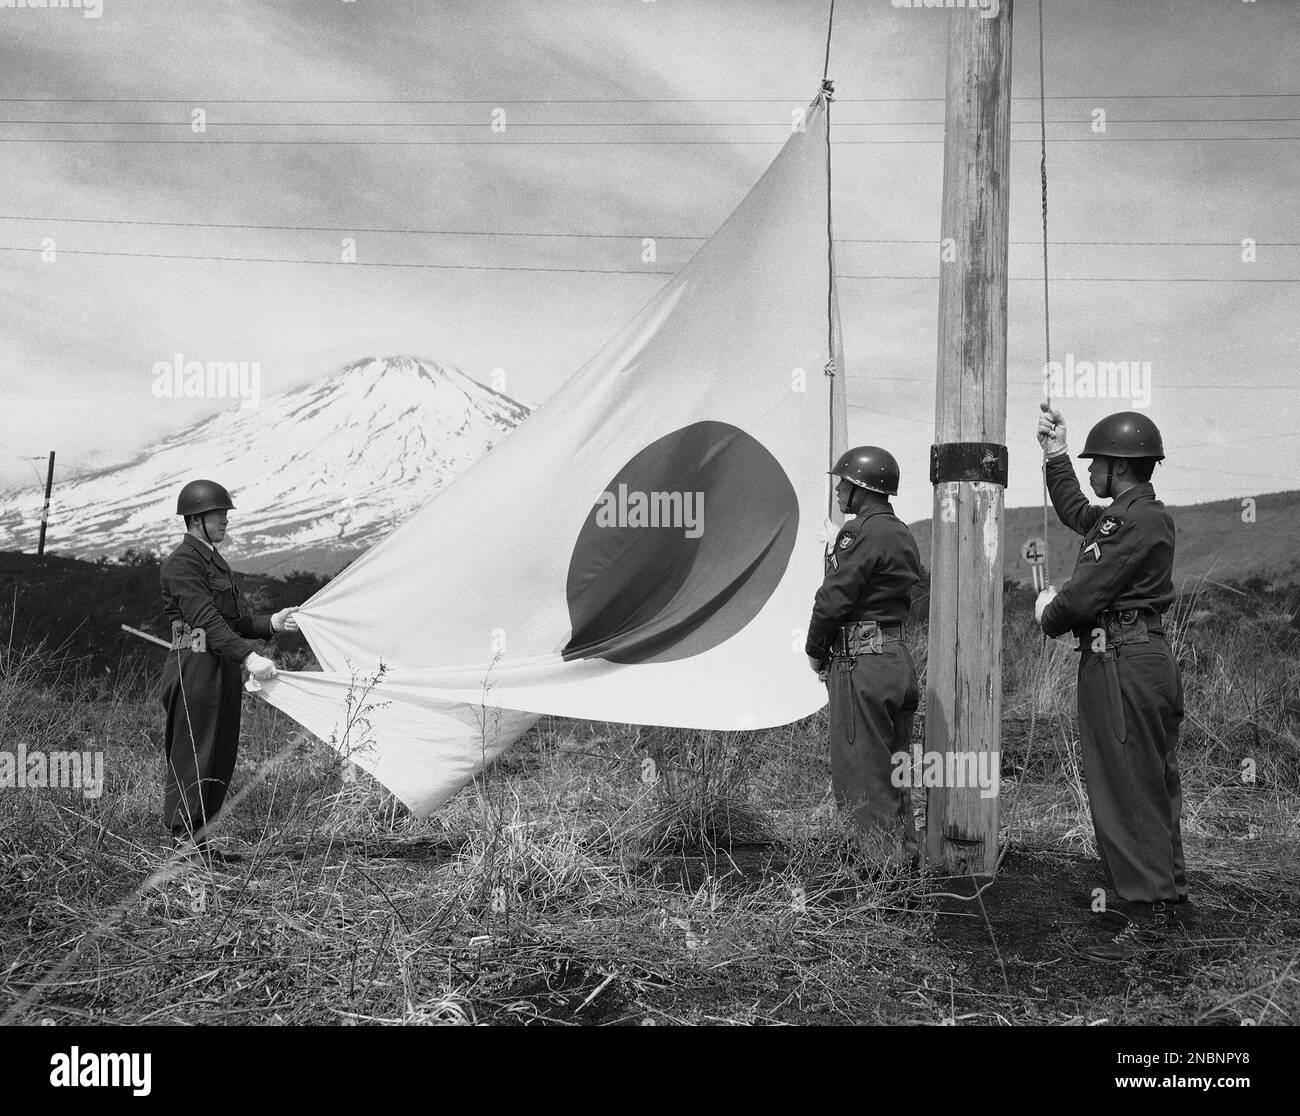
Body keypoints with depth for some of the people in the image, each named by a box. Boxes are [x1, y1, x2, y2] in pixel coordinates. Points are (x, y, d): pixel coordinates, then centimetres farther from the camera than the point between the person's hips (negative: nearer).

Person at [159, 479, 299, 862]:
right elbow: (207, 619, -21)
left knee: (221, 760, 12)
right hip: (195, 667, -10)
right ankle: (184, 842, 3)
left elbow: (236, 619, 20)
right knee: (192, 757, -4)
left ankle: (199, 841, 20)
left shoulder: (215, 560, 21)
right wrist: (249, 656, -29)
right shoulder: (182, 563, -11)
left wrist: (270, 624, 3)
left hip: (223, 669, 10)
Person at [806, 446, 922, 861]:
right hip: (897, 656, 10)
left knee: (860, 776, -3)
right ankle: (906, 857, 21)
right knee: (891, 775, 15)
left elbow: (834, 598, -15)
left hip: (862, 662, -10)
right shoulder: (902, 534, 15)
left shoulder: (865, 532, -14)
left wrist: (815, 650, 0)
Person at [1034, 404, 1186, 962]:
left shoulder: (1141, 521, -17)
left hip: (1122, 663, -11)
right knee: (1153, 786, 17)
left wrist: (1049, 613, 1)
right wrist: (1054, 454, 31)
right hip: (1145, 659, 11)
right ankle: (1166, 895, 29)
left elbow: (1086, 593, -19)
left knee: (1127, 790, -6)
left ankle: (1148, 919, -1)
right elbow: (1075, 512, 36)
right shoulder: (1124, 514, 15)